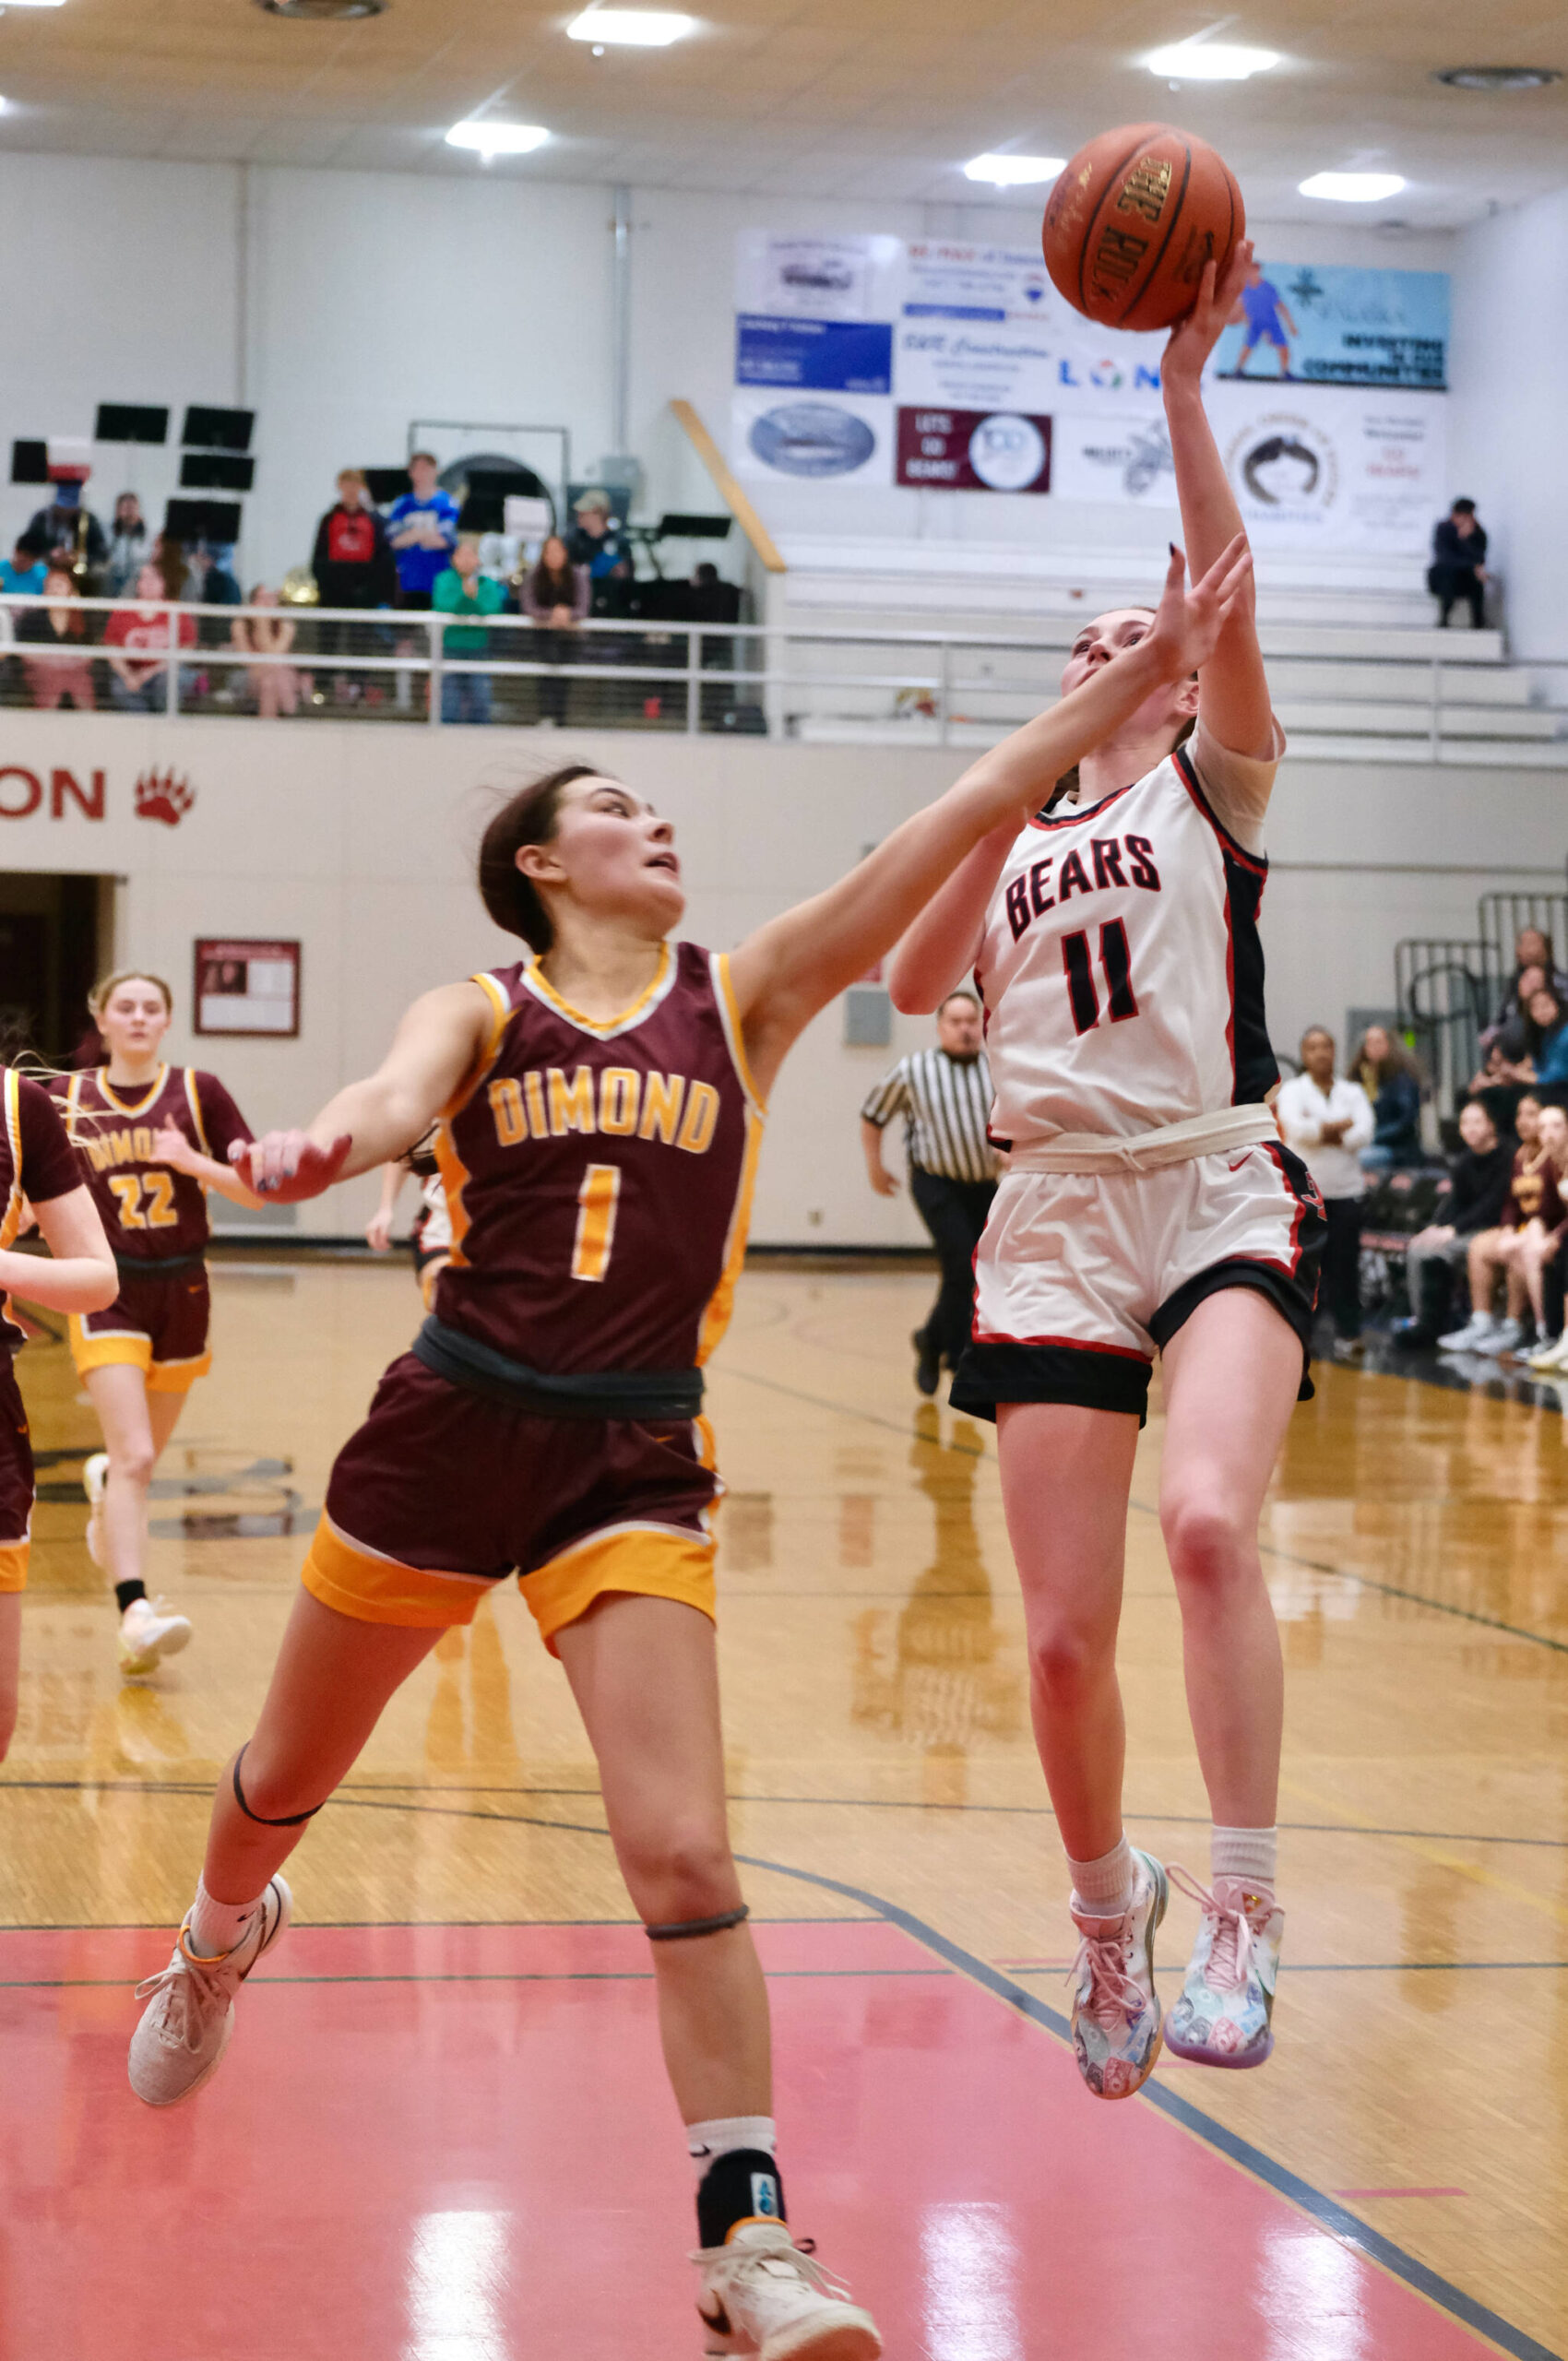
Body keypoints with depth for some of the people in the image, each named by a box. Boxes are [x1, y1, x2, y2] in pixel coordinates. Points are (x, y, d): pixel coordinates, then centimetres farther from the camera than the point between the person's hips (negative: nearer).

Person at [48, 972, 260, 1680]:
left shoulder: (197, 1092, -2)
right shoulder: (66, 1097, 1)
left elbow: (255, 1190, -2)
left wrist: (190, 1160, -16)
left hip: (181, 1289, 2)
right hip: (108, 1292, -2)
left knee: (141, 1459, 17)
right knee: (133, 1458, -18)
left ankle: (103, 1485, 53)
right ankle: (135, 1615, -24)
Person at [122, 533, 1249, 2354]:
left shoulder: (741, 998, 5)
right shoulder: (481, 1012, 4)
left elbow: (970, 811, -2)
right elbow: (396, 1097, -19)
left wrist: (1145, 671, -7)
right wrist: (320, 1146, -43)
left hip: (635, 1458, 0)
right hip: (450, 1427, 1)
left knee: (683, 1857, -13)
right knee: (287, 1780, 18)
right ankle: (222, 1938, 53)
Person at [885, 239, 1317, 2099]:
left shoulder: (1215, 789, 8)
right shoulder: (1018, 842, 19)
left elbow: (1227, 600, -8)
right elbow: (913, 980, 3)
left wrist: (1184, 387, -15)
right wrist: (1009, 797, -6)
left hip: (1220, 1192, -4)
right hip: (1055, 1214, 4)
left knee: (1208, 1521, -30)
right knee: (1064, 1636, -1)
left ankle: (1242, 1917, -24)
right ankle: (1107, 1905, 24)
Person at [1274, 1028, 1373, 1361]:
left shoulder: (1353, 1092, 10)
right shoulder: (1293, 1091, 3)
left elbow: (1363, 1133, -6)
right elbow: (1295, 1127, -16)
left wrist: (1320, 1131, -13)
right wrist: (1339, 1126, -11)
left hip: (1346, 1189, 2)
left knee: (1344, 1264, 1)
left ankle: (1348, 1335, 6)